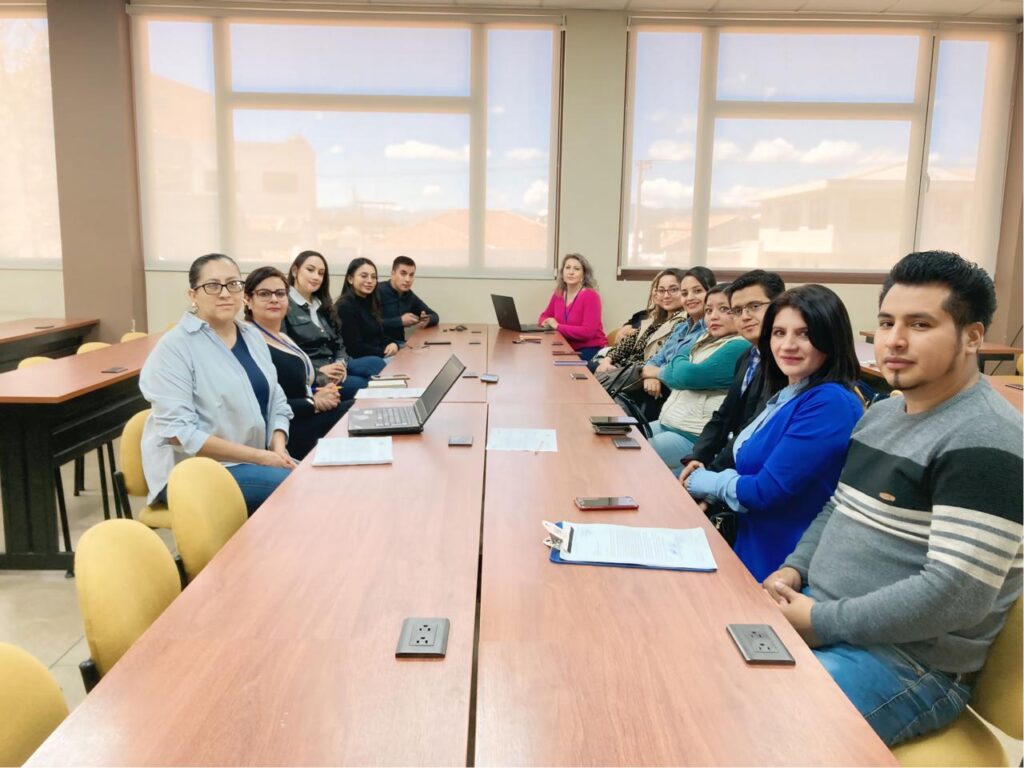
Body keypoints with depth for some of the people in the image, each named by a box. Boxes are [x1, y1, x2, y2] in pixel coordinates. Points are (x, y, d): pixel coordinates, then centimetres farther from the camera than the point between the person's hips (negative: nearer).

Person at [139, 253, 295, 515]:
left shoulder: (252, 335, 9)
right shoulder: (174, 347, -12)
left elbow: (276, 401, 11)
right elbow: (179, 432, -19)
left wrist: (278, 448, -10)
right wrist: (259, 456, -22)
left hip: (255, 461, 7)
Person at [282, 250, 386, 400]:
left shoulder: (322, 305, 22)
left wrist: (341, 364, -5)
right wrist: (318, 371, -22)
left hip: (335, 366, 8)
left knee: (379, 364, -19)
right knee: (365, 386, -29)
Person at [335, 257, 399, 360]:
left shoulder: (372, 303, 14)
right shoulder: (345, 307, -12)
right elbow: (355, 348, -17)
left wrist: (393, 344, -8)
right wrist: (387, 353, -15)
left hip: (379, 356, 8)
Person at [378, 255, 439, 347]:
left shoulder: (409, 296, 11)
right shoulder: (379, 291, -12)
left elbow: (434, 316, 17)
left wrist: (427, 320, -6)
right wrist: (400, 321, -19)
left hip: (399, 343, 8)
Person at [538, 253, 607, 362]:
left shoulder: (590, 296, -14)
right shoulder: (558, 294, 5)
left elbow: (588, 332, -22)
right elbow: (544, 316, 19)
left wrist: (557, 326, -19)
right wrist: (546, 322, -6)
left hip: (591, 351, -6)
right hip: (570, 349, 6)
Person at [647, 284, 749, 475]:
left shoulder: (739, 347, -13)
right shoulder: (704, 340, 16)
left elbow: (688, 376, -19)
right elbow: (671, 376, 13)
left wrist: (679, 361, 3)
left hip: (694, 438, -9)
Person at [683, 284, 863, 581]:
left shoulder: (831, 404, -22)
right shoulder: (788, 395, 7)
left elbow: (767, 490, -24)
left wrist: (700, 482, -7)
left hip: (780, 568, -8)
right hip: (751, 548, 8)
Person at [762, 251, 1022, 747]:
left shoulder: (982, 441, -19)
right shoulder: (881, 412, 10)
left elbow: (957, 595, -25)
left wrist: (821, 624, -20)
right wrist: (793, 569, 1)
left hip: (909, 665, -8)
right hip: (819, 611, 9)